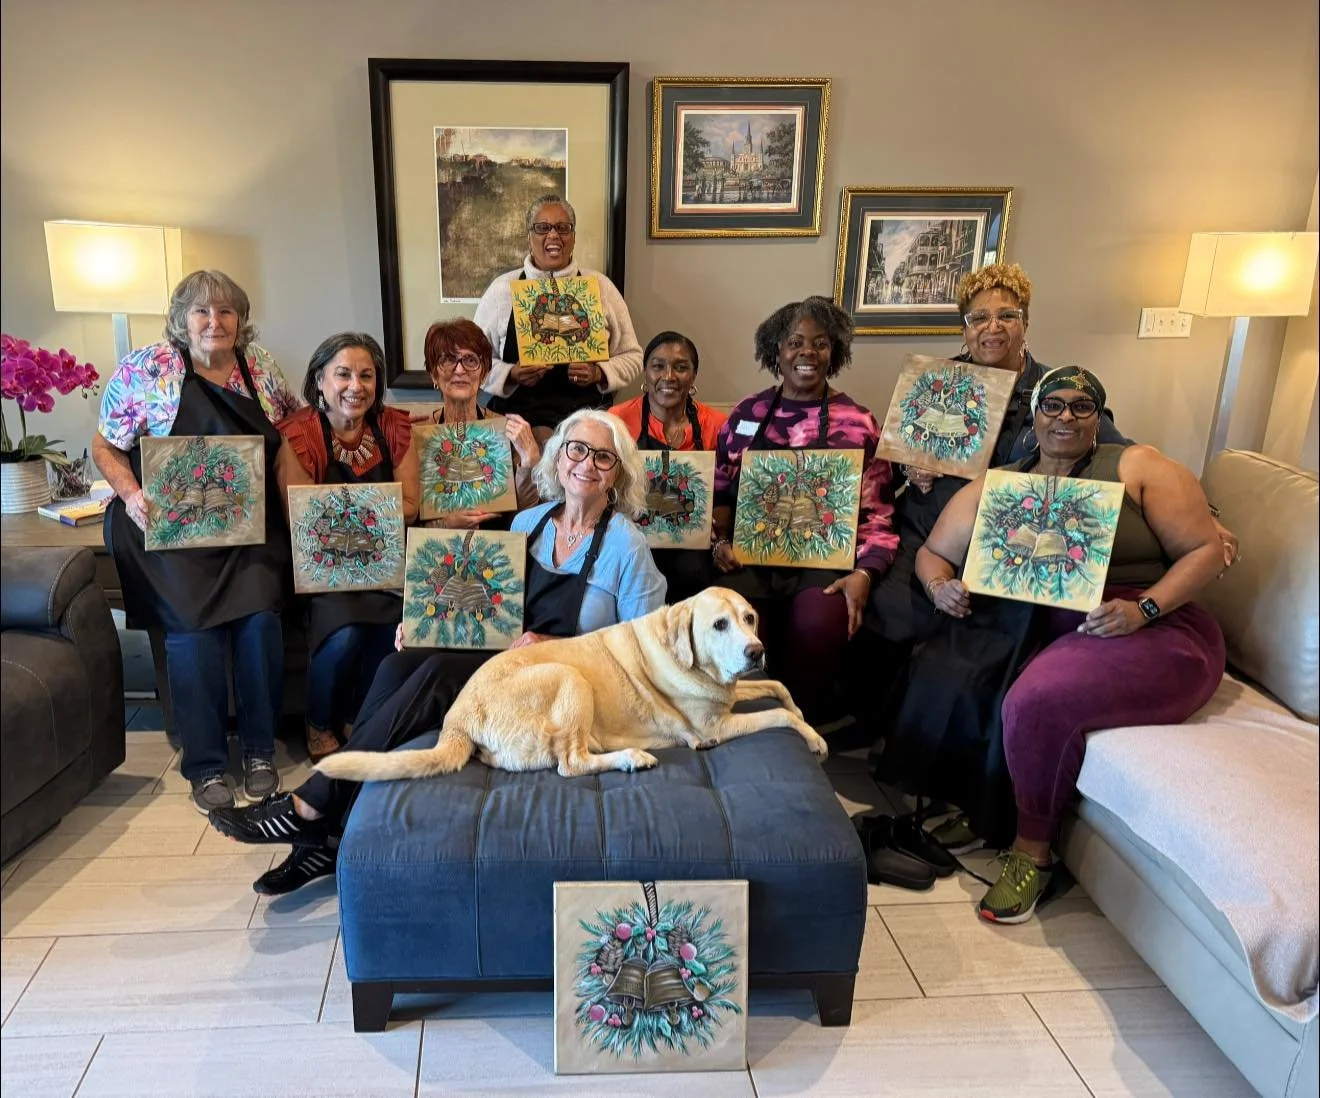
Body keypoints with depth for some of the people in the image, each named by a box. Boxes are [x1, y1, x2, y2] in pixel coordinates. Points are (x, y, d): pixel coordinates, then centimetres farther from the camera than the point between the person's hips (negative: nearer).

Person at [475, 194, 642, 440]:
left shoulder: (601, 287, 9)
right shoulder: (502, 290, 7)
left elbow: (631, 357, 12)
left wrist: (598, 373, -9)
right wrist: (511, 374, -10)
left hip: (587, 414, 1)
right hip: (520, 413, -1)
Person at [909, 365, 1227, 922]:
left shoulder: (1139, 467, 3)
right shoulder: (994, 487, 12)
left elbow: (1206, 550, -1)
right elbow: (932, 552, 14)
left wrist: (1145, 609, -17)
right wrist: (941, 586, -10)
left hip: (1156, 631, -4)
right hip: (1039, 630, 5)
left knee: (1039, 703, -30)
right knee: (940, 671, -18)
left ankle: (1032, 851, -6)